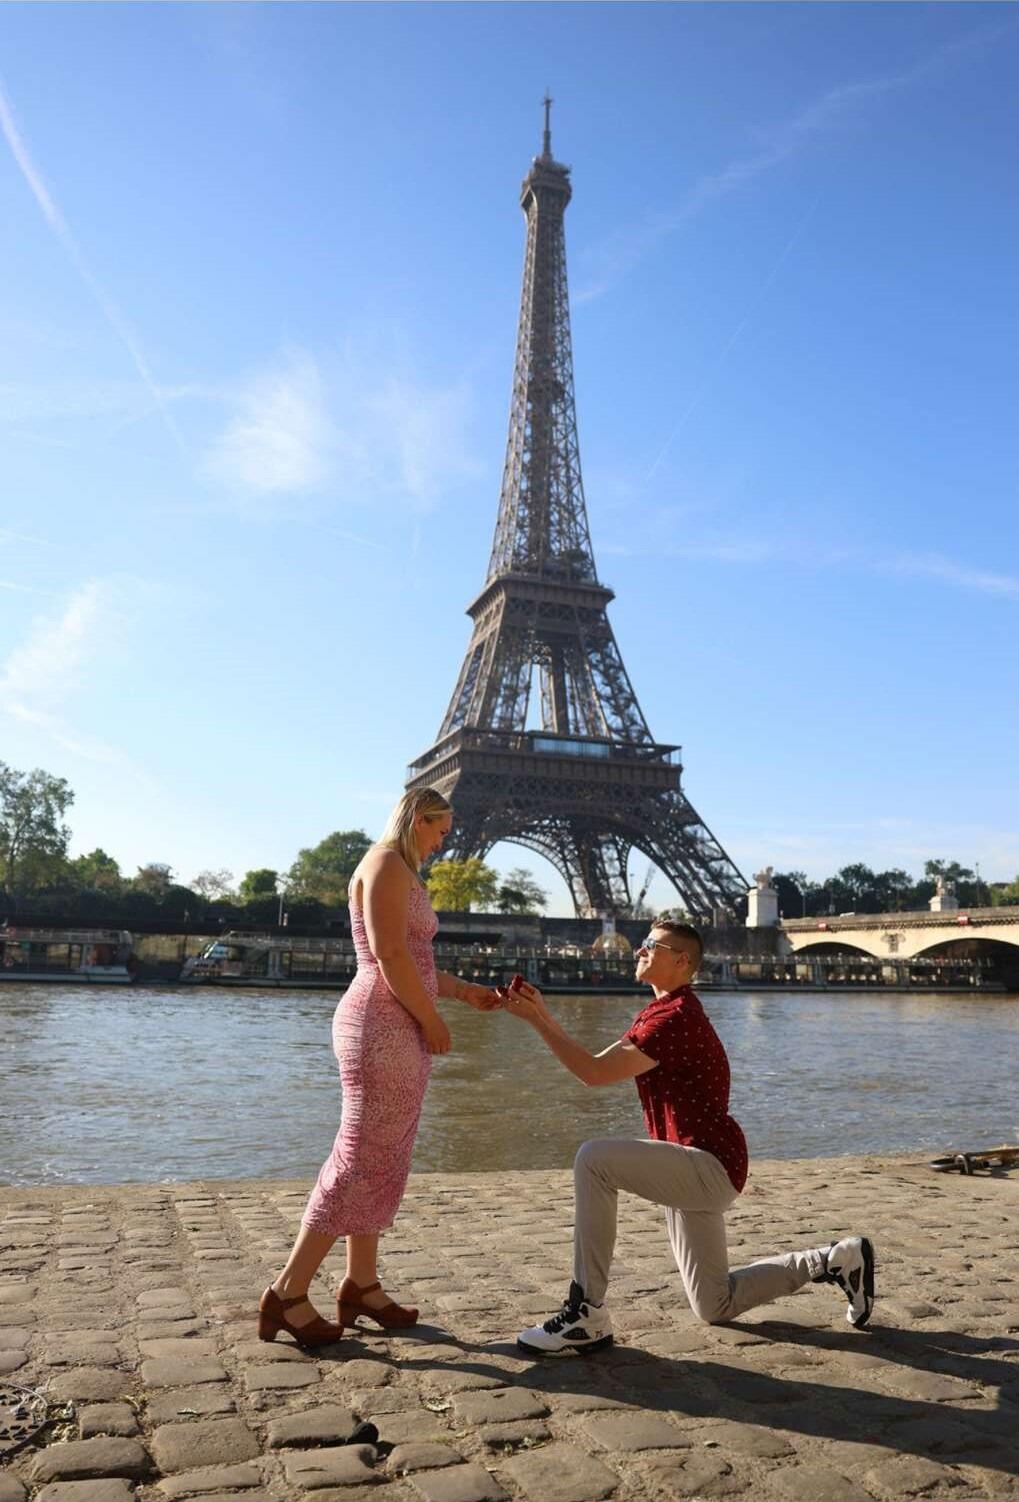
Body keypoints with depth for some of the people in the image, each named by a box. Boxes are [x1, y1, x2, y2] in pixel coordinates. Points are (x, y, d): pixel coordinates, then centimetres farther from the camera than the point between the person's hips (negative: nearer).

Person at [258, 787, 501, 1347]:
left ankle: (361, 1284, 22)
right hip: (383, 1026, -10)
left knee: (382, 1160, 13)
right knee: (363, 1159, -6)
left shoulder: (404, 875, 20)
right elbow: (389, 955, -19)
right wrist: (432, 1020, -14)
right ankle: (288, 1292, 3)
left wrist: (466, 991, 18)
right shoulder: (386, 864, -10)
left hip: (401, 1029, 10)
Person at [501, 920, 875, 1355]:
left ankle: (586, 1315, -19)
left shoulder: (676, 1015, -18)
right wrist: (543, 1015, 4)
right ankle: (834, 1260, 29)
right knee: (716, 1308, 18)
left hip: (709, 1166, -11)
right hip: (696, 1173, 11)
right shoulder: (662, 1011, 15)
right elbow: (599, 1063, 10)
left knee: (595, 1159, -27)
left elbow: (596, 1071, -24)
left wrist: (536, 1019, -21)